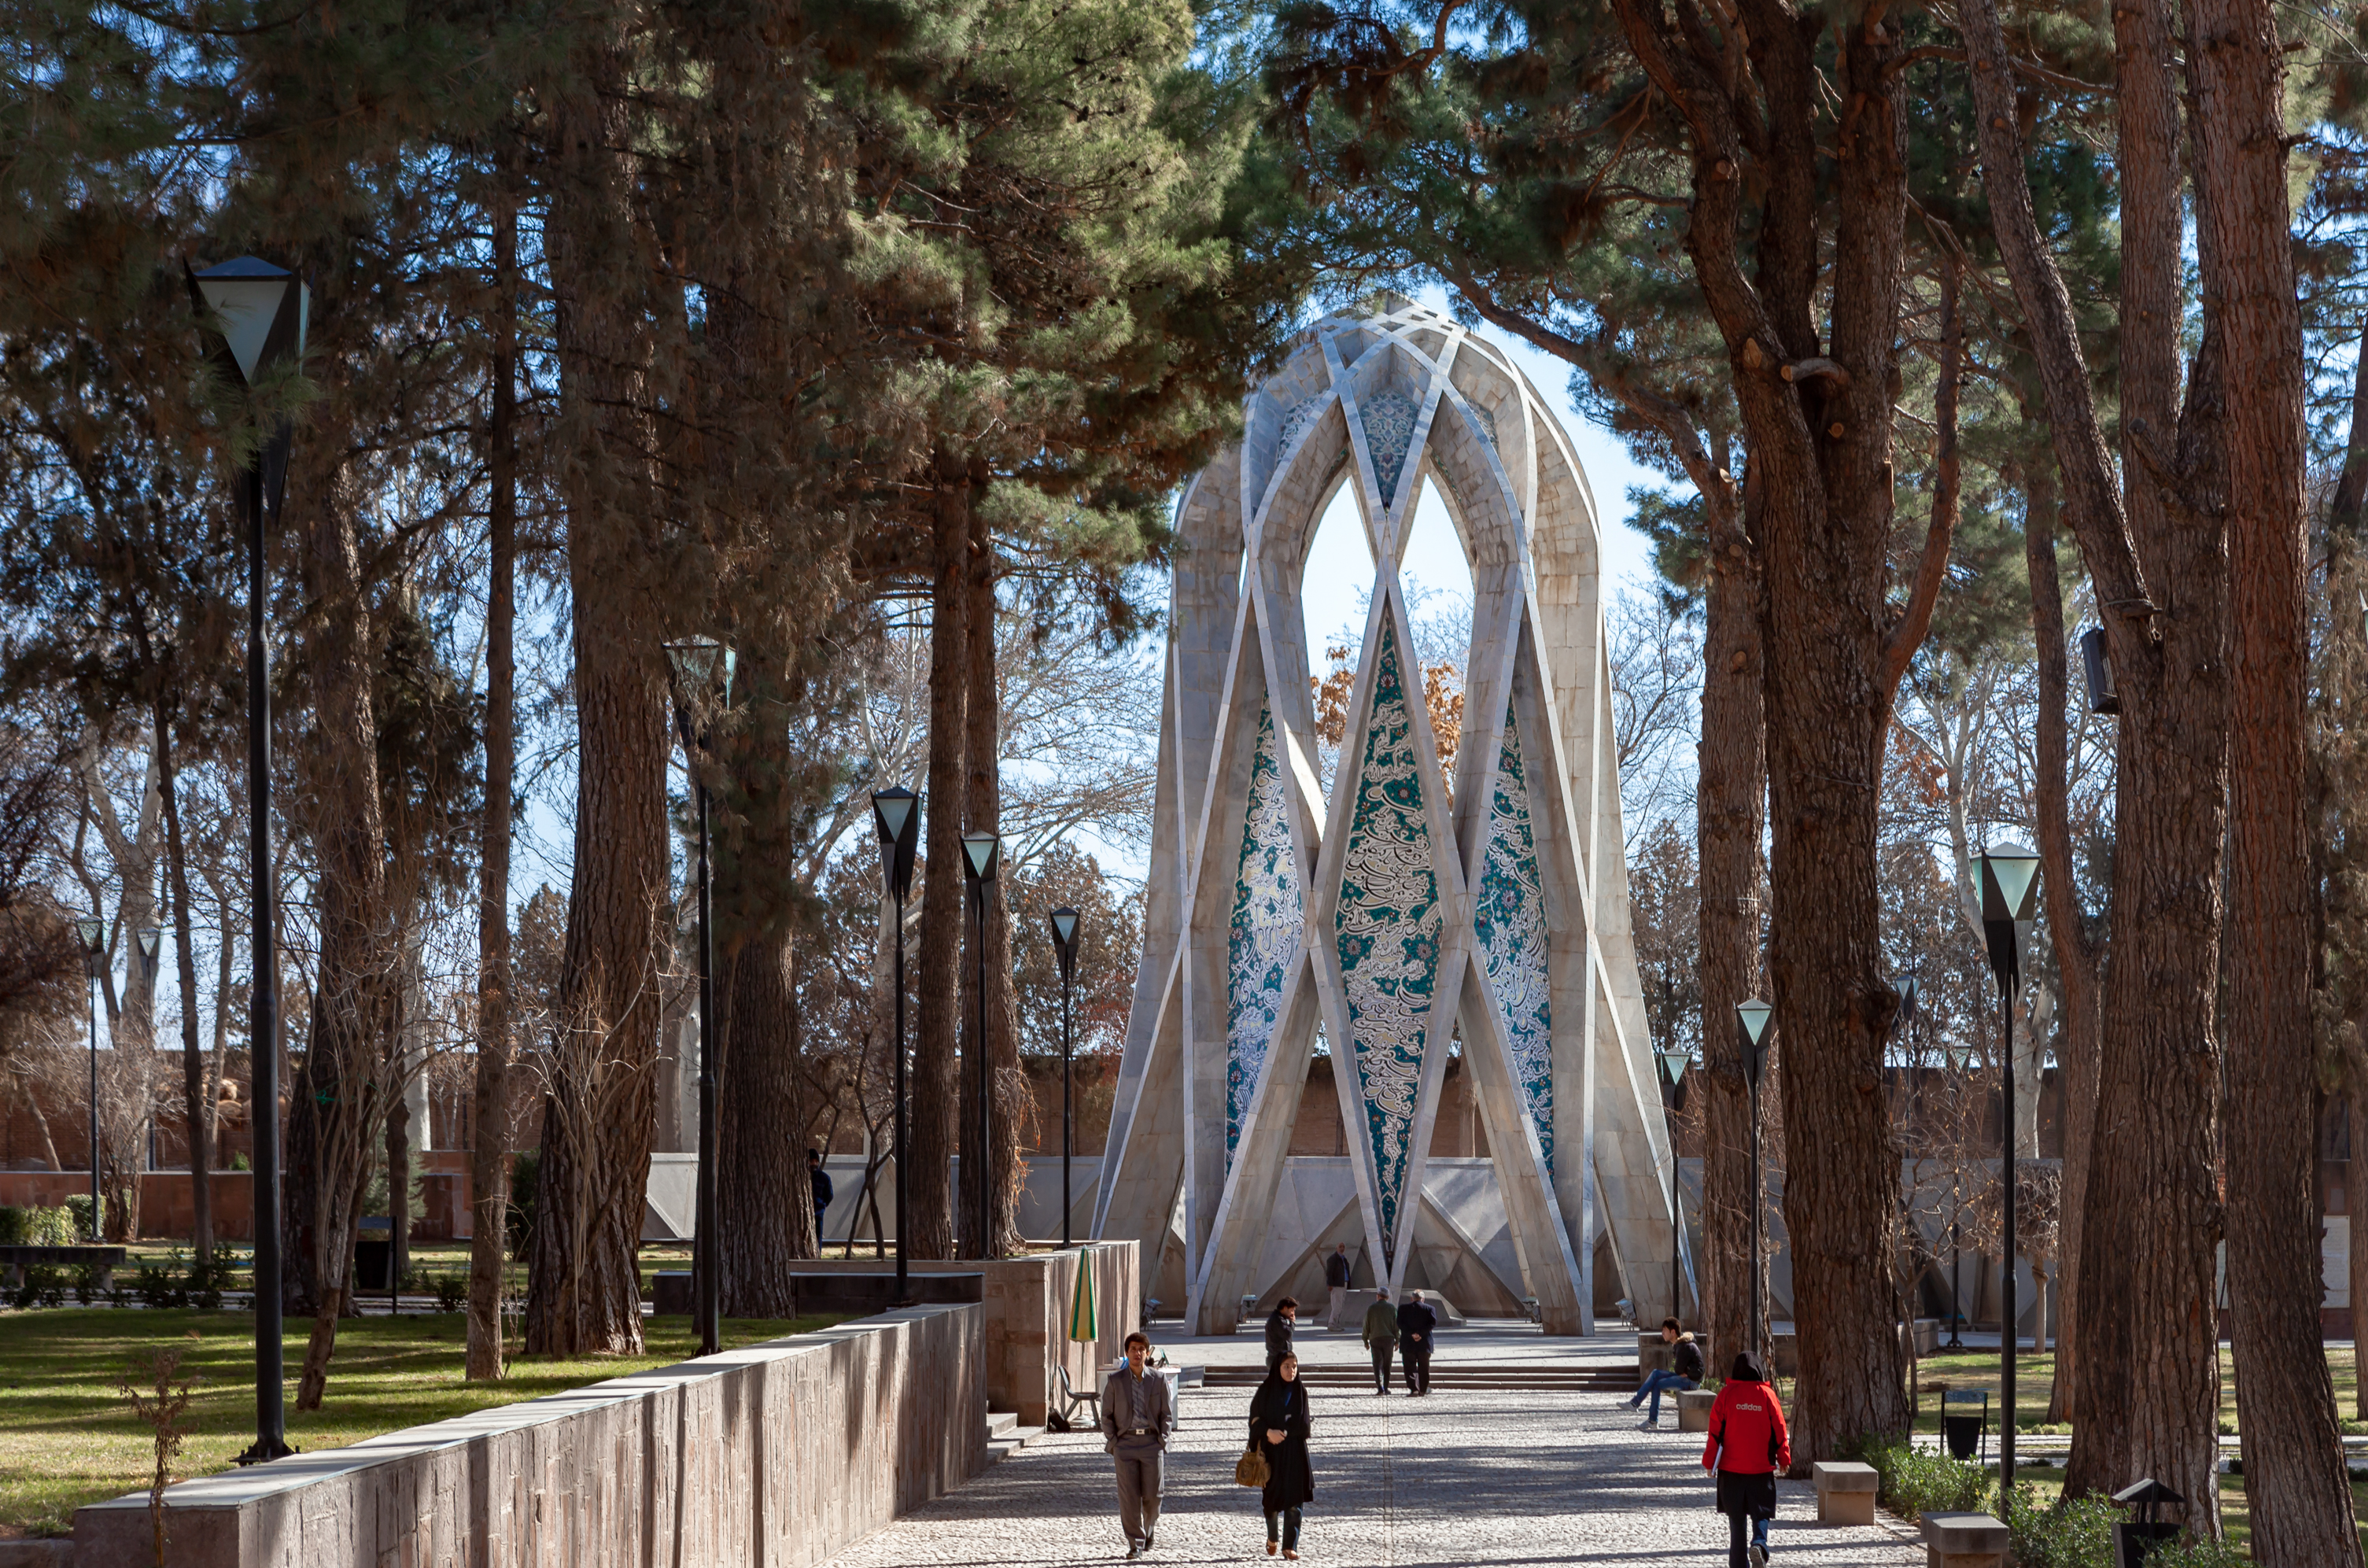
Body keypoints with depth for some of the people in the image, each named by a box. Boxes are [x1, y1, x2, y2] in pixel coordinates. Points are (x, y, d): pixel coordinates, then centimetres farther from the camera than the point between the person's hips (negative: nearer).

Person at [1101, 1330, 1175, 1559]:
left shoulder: (1158, 1381, 6)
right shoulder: (1115, 1381, 4)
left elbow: (1166, 1414, 11)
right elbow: (1107, 1415, 8)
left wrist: (1162, 1439, 0)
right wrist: (1113, 1442, -1)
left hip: (1152, 1443, 0)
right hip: (1125, 1443, 0)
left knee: (1152, 1496, 0)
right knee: (1129, 1497, -6)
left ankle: (1148, 1529, 30)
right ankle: (1135, 1544, 1)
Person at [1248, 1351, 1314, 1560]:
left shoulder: (1300, 1391, 2)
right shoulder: (1266, 1390, -3)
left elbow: (1303, 1424, 2)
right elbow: (1255, 1418, -4)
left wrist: (1282, 1434, -12)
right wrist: (1269, 1432, -21)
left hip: (1295, 1451, 1)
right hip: (1272, 1451, -1)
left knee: (1295, 1498, -7)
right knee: (1272, 1496, 8)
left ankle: (1290, 1546, -4)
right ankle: (1272, 1538, 32)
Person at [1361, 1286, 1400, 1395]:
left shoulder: (1371, 1308, 0)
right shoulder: (1392, 1308, 1)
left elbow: (1366, 1325, 3)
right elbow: (1396, 1326, 2)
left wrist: (1365, 1340, 11)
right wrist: (1397, 1341, 9)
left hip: (1375, 1338, -1)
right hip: (1389, 1339, 1)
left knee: (1377, 1364, -3)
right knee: (1387, 1364, 10)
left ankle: (1379, 1387, -18)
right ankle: (1386, 1388, 13)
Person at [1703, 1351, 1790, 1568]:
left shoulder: (1727, 1393, -3)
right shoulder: (1767, 1394, -3)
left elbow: (1715, 1430, -2)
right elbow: (1779, 1429, 1)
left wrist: (1709, 1462, 6)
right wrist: (1784, 1459, 13)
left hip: (1731, 1467, 0)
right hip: (1762, 1467, 0)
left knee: (1736, 1517, 10)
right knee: (1761, 1512, 7)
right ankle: (1759, 1543, -21)